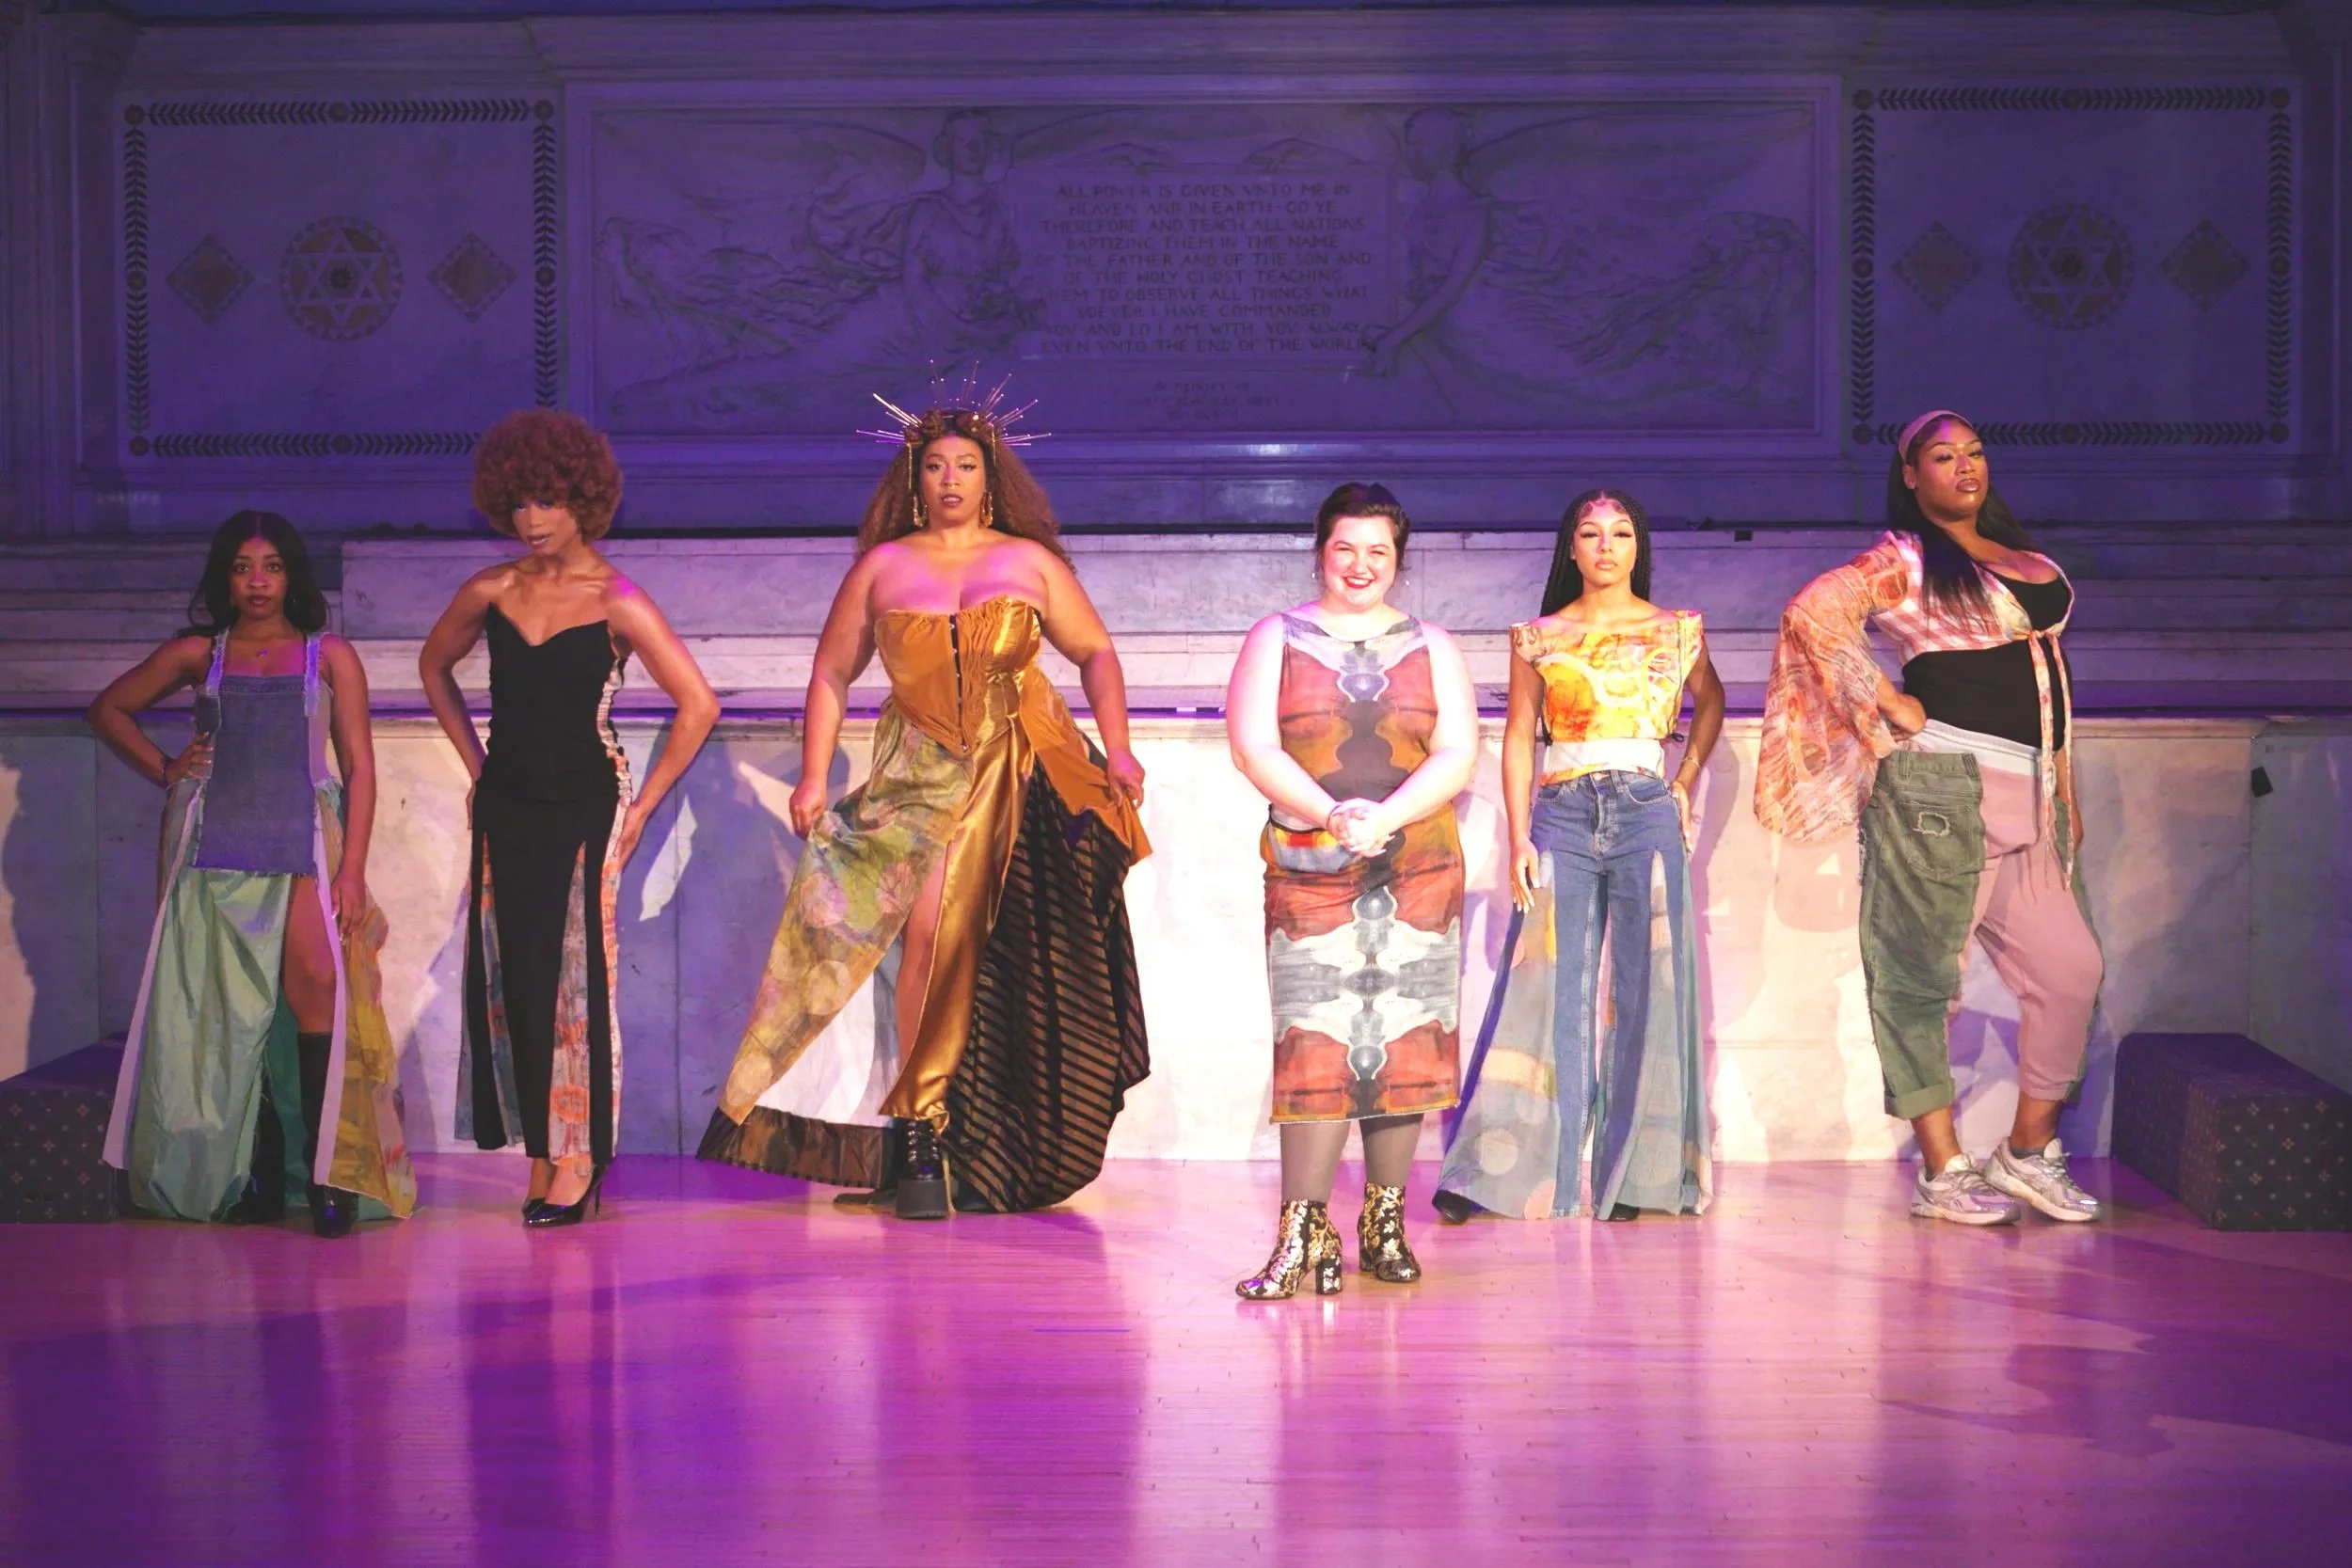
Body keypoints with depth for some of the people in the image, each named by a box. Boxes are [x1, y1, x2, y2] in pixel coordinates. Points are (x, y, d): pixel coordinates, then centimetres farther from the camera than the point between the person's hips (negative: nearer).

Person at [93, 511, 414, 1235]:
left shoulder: (330, 657, 10)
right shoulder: (197, 654, 14)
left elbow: (359, 767, 6)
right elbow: (109, 708, 25)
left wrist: (352, 868, -3)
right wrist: (164, 769, 10)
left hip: (305, 844, -2)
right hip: (217, 843, 2)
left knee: (316, 983, -21)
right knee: (233, 1006, -1)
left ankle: (327, 1171, -19)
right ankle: (259, 1173, 7)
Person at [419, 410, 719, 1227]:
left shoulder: (618, 603, -9)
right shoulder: (489, 593, 4)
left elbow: (698, 704, -9)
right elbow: (435, 667, 22)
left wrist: (642, 806, -6)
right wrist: (476, 764, 15)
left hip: (586, 805, -4)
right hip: (507, 806, 4)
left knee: (569, 976, -6)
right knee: (516, 980, 3)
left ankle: (576, 1158, 0)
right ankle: (542, 1155, 10)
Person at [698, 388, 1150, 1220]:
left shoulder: (1030, 561, 11)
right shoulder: (882, 567, 11)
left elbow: (1096, 654, 10)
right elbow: (832, 674, 11)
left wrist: (1116, 748, -3)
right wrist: (814, 775, 2)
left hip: (1028, 777, 1)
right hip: (920, 777, 0)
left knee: (1014, 960, -2)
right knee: (931, 931, -17)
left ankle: (992, 1152, 5)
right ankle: (922, 1142, -11)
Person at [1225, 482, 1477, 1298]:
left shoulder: (1431, 648, 12)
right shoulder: (1277, 640, 9)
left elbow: (1458, 755, 2)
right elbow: (1253, 747, -2)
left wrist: (1384, 817, -14)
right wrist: (1330, 814, -16)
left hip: (1418, 872, 2)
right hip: (1308, 871, -2)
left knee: (1404, 1043, 1)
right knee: (1314, 1045, -8)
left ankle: (1384, 1222, 10)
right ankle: (1303, 1235, -5)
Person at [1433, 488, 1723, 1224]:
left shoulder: (1677, 631, 9)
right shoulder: (1539, 638, 7)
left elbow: (1709, 701, 26)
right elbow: (1518, 738, 6)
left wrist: (1687, 780, 13)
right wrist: (1519, 837, -3)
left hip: (1646, 815, 0)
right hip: (1562, 817, 0)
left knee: (1643, 990, 0)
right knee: (1544, 991, -3)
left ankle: (1633, 1174, 7)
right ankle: (1497, 1171, -2)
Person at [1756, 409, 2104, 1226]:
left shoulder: (2025, 559, 20)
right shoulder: (1902, 560, -2)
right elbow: (1811, 613, -16)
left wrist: (2064, 783, 18)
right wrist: (1888, 705, -14)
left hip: (2030, 793, 7)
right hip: (1942, 785, -7)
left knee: (2070, 967, 1)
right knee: (1925, 977, -2)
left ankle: (2028, 1152, 15)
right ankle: (1942, 1172, 4)